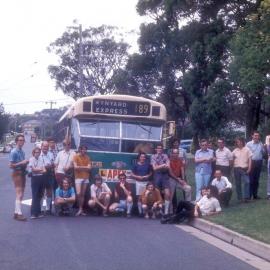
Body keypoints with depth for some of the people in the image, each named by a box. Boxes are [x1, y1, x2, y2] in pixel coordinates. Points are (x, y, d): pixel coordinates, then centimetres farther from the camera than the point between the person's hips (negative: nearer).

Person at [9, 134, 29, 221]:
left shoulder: (22, 152, 10)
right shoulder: (14, 152, -12)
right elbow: (11, 165, -15)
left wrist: (25, 163, 3)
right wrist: (21, 163, -18)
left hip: (23, 173, 8)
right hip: (17, 173, -8)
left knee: (21, 194, 11)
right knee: (19, 194, -11)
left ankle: (16, 212, 19)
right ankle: (19, 214, -11)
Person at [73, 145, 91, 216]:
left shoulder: (87, 157, 10)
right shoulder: (76, 156, -1)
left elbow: (89, 168, 2)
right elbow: (75, 167, -11)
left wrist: (80, 167, -7)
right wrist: (85, 167, -7)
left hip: (86, 178, 4)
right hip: (78, 177, -4)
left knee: (83, 194, 5)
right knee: (78, 194, -12)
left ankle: (81, 209, 8)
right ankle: (80, 209, -1)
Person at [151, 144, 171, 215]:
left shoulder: (165, 156, 11)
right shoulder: (153, 157, 6)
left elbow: (168, 167, -1)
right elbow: (155, 168, -3)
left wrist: (159, 166, -9)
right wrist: (163, 165, -6)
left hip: (165, 175, 1)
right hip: (157, 175, -1)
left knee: (167, 194, -9)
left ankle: (166, 211, -4)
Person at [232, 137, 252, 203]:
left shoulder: (247, 149, 0)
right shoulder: (235, 151, 7)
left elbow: (250, 159, -1)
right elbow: (233, 160, 13)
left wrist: (249, 168, -8)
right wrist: (233, 168, 5)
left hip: (244, 168, -3)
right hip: (237, 168, 3)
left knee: (246, 182, -15)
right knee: (238, 184, 6)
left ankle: (246, 197, -11)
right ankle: (239, 197, 15)